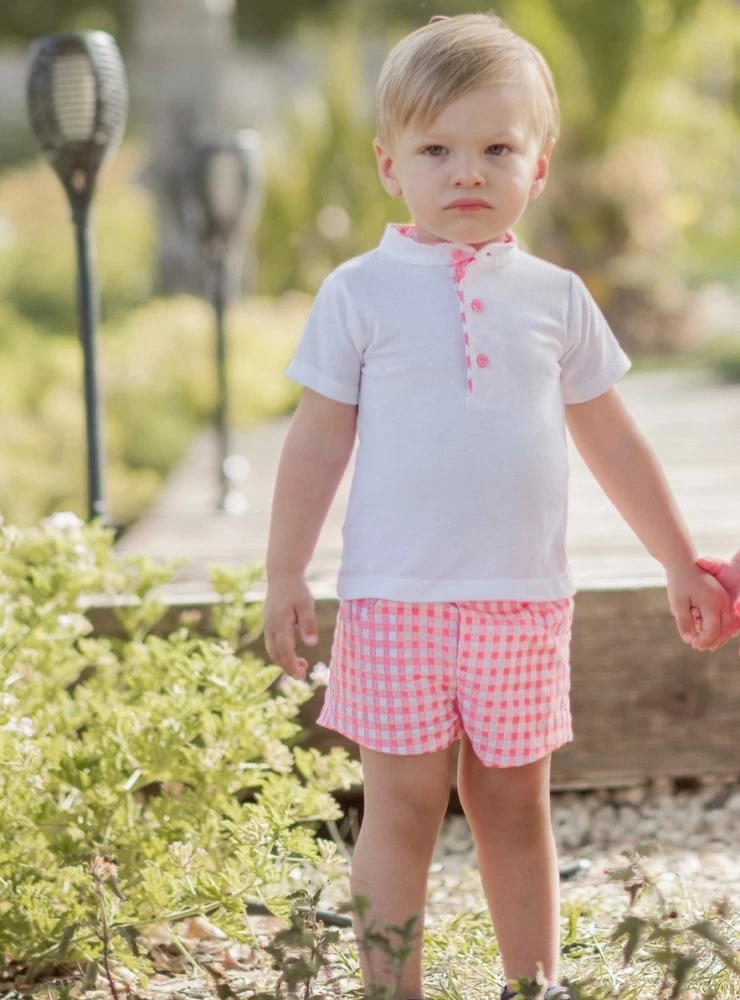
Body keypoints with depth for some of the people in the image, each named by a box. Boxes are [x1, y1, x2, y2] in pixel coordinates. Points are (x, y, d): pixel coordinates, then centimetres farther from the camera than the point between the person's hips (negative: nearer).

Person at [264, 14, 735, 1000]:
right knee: (403, 807, 1)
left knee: (515, 805, 11)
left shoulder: (556, 297, 6)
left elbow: (613, 443, 14)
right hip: (396, 600, -2)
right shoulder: (361, 293, -1)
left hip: (524, 602, 2)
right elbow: (318, 443, 1)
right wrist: (283, 576, -1)